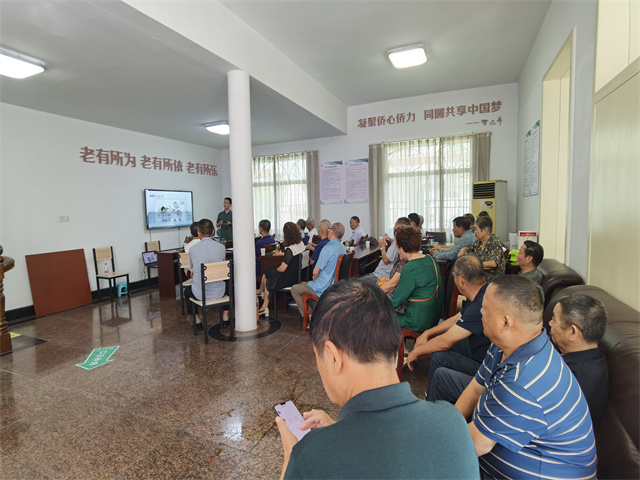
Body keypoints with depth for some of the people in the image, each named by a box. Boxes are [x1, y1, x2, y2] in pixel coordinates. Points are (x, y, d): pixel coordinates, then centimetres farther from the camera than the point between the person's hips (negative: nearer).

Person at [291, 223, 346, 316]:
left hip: (323, 289, -9)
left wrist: (314, 278, -1)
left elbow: (315, 272, -23)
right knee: (303, 284, 28)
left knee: (294, 289, 10)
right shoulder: (343, 248, 2)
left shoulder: (328, 248, -25)